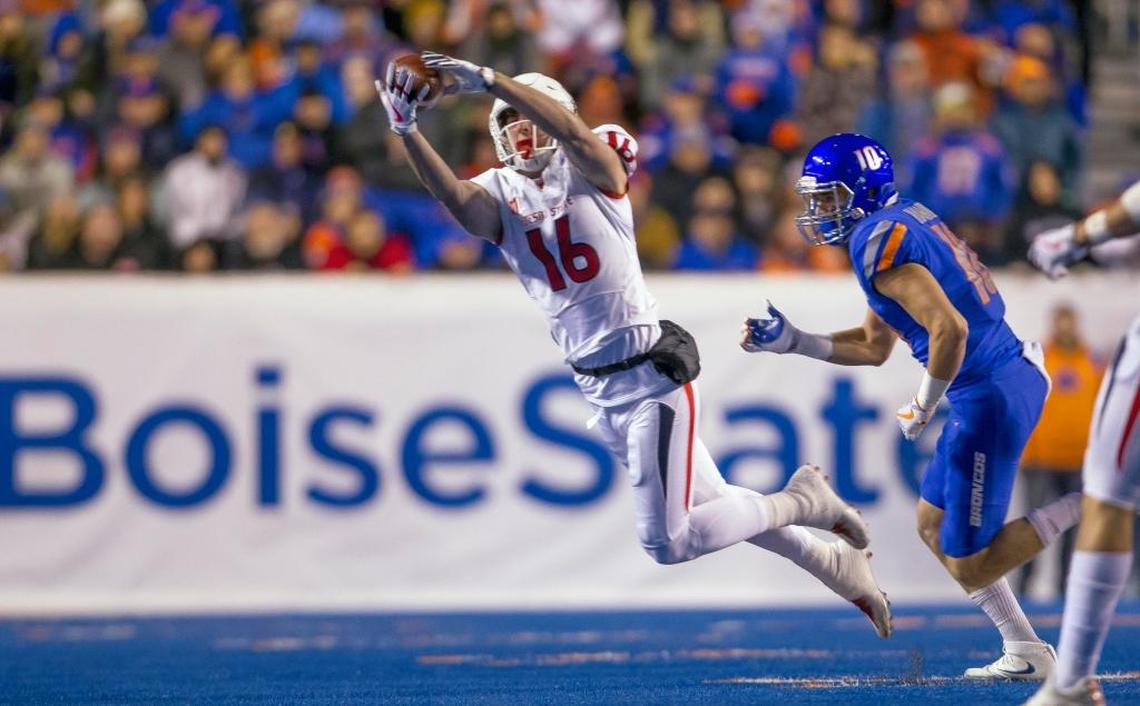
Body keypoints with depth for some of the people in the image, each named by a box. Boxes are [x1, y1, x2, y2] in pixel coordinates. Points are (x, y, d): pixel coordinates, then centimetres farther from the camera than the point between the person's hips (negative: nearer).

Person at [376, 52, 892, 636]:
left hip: (650, 379, -6)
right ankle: (833, 561, 35)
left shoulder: (591, 171, -6)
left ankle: (799, 503, 9)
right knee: (710, 506, 15)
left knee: (667, 542, -11)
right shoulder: (499, 196, 5)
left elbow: (572, 129, -29)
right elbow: (451, 194, -18)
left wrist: (489, 81, -38)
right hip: (598, 392, 6)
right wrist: (406, 129, -34)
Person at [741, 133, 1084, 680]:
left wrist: (923, 405, -12)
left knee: (971, 567, -3)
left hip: (991, 395, -10)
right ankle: (1024, 654, 22)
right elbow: (874, 347, 23)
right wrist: (789, 341, 17)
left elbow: (950, 330, -26)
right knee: (934, 526, 21)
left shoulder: (879, 240, -15)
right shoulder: (905, 222, 16)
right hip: (1011, 378, 10)